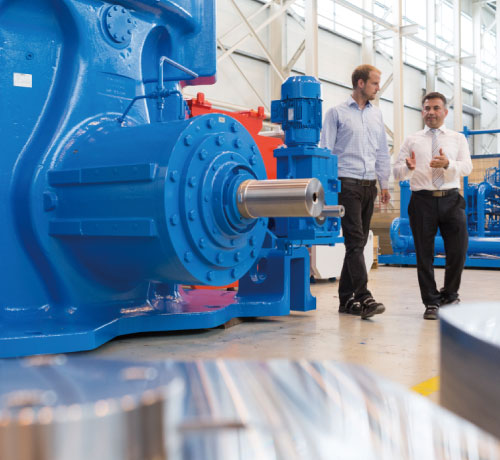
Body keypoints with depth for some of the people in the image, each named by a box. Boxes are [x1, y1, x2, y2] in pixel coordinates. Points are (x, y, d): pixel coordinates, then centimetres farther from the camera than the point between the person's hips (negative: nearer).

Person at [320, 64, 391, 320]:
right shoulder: (337, 113, 1)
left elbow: (382, 151, 22)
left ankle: (346, 298, 14)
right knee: (355, 241, -12)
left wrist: (384, 183, 18)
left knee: (358, 242, 7)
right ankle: (364, 297, -16)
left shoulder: (376, 114, 18)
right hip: (347, 183, -6)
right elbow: (326, 150, -2)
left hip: (369, 185, 6)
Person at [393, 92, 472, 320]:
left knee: (458, 250, 1)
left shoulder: (458, 138, 13)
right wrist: (408, 167, -18)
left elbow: (467, 167, -1)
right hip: (422, 200, 0)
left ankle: (449, 295, 25)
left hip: (450, 199, 1)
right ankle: (432, 302, 15)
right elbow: (397, 172, 5)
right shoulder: (412, 140, 12)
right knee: (424, 254, 2)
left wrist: (448, 163, -22)